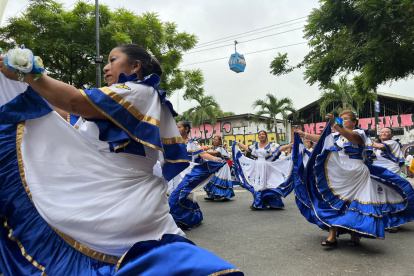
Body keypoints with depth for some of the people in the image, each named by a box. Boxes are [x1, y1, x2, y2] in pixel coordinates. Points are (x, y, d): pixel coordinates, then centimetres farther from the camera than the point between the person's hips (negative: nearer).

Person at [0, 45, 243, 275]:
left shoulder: (138, 91, -11)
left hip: (115, 203, -9)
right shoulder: (156, 103, 17)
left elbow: (75, 102, -17)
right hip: (136, 201, 9)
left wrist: (24, 74, -7)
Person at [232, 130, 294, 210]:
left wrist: (288, 146, -26)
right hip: (257, 169, 4)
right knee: (257, 185, 4)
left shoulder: (271, 145, 0)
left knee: (267, 185, -7)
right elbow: (247, 149, 25)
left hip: (266, 169, -4)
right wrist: (238, 144, 28)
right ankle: (257, 204, 12)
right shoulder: (256, 145, 14)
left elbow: (280, 148, -11)